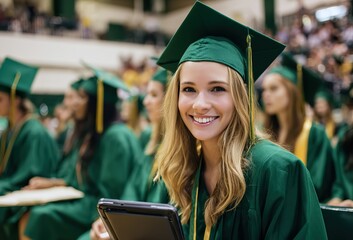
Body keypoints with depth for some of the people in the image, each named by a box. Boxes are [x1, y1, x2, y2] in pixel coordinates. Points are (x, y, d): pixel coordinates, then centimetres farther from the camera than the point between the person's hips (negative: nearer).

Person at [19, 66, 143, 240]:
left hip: (99, 212, -8)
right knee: (28, 217, -11)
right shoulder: (88, 134, 11)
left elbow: (108, 195, -16)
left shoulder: (116, 137, -16)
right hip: (86, 203, 8)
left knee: (41, 218, -23)